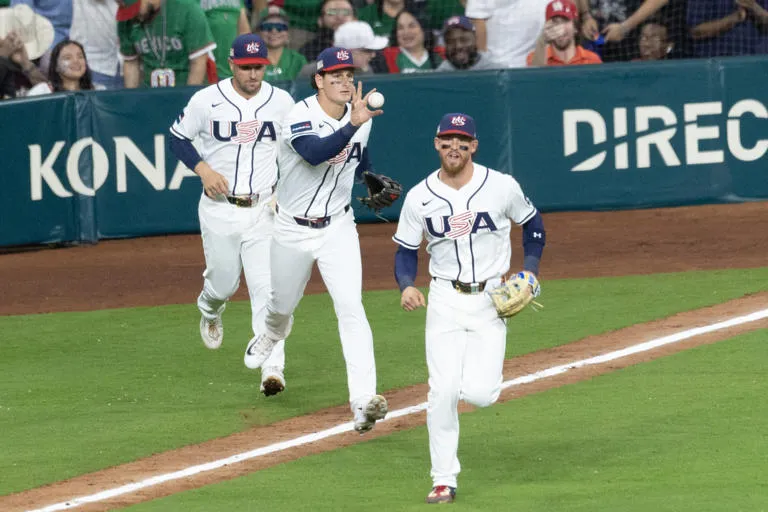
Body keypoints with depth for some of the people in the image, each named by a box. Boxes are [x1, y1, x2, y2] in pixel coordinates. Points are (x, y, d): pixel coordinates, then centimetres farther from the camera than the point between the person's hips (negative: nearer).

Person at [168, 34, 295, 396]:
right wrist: (203, 169, -11)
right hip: (219, 210, 0)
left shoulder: (282, 102, 0)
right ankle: (210, 312, 50)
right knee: (223, 282, 12)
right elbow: (178, 138, 5)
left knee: (267, 288, -11)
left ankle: (272, 369, -14)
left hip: (263, 210, 0)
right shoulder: (207, 100, -6)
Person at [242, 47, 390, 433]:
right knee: (282, 304, 20)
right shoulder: (300, 118, -22)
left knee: (351, 307, -16)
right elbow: (315, 153, -44)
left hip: (337, 228, 2)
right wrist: (354, 125, -55)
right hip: (292, 229, -2)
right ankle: (272, 334, 59)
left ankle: (362, 400, -24)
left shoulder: (360, 116, -4)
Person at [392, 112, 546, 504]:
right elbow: (406, 250, 6)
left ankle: (482, 372, 25)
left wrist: (530, 272, -3)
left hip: (490, 299, -1)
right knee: (443, 392, -8)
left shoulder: (503, 187, -6)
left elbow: (533, 224, 10)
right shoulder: (419, 197, -3)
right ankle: (444, 480, 4)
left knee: (480, 394, -13)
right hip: (444, 301, 1)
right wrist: (406, 286, -13)